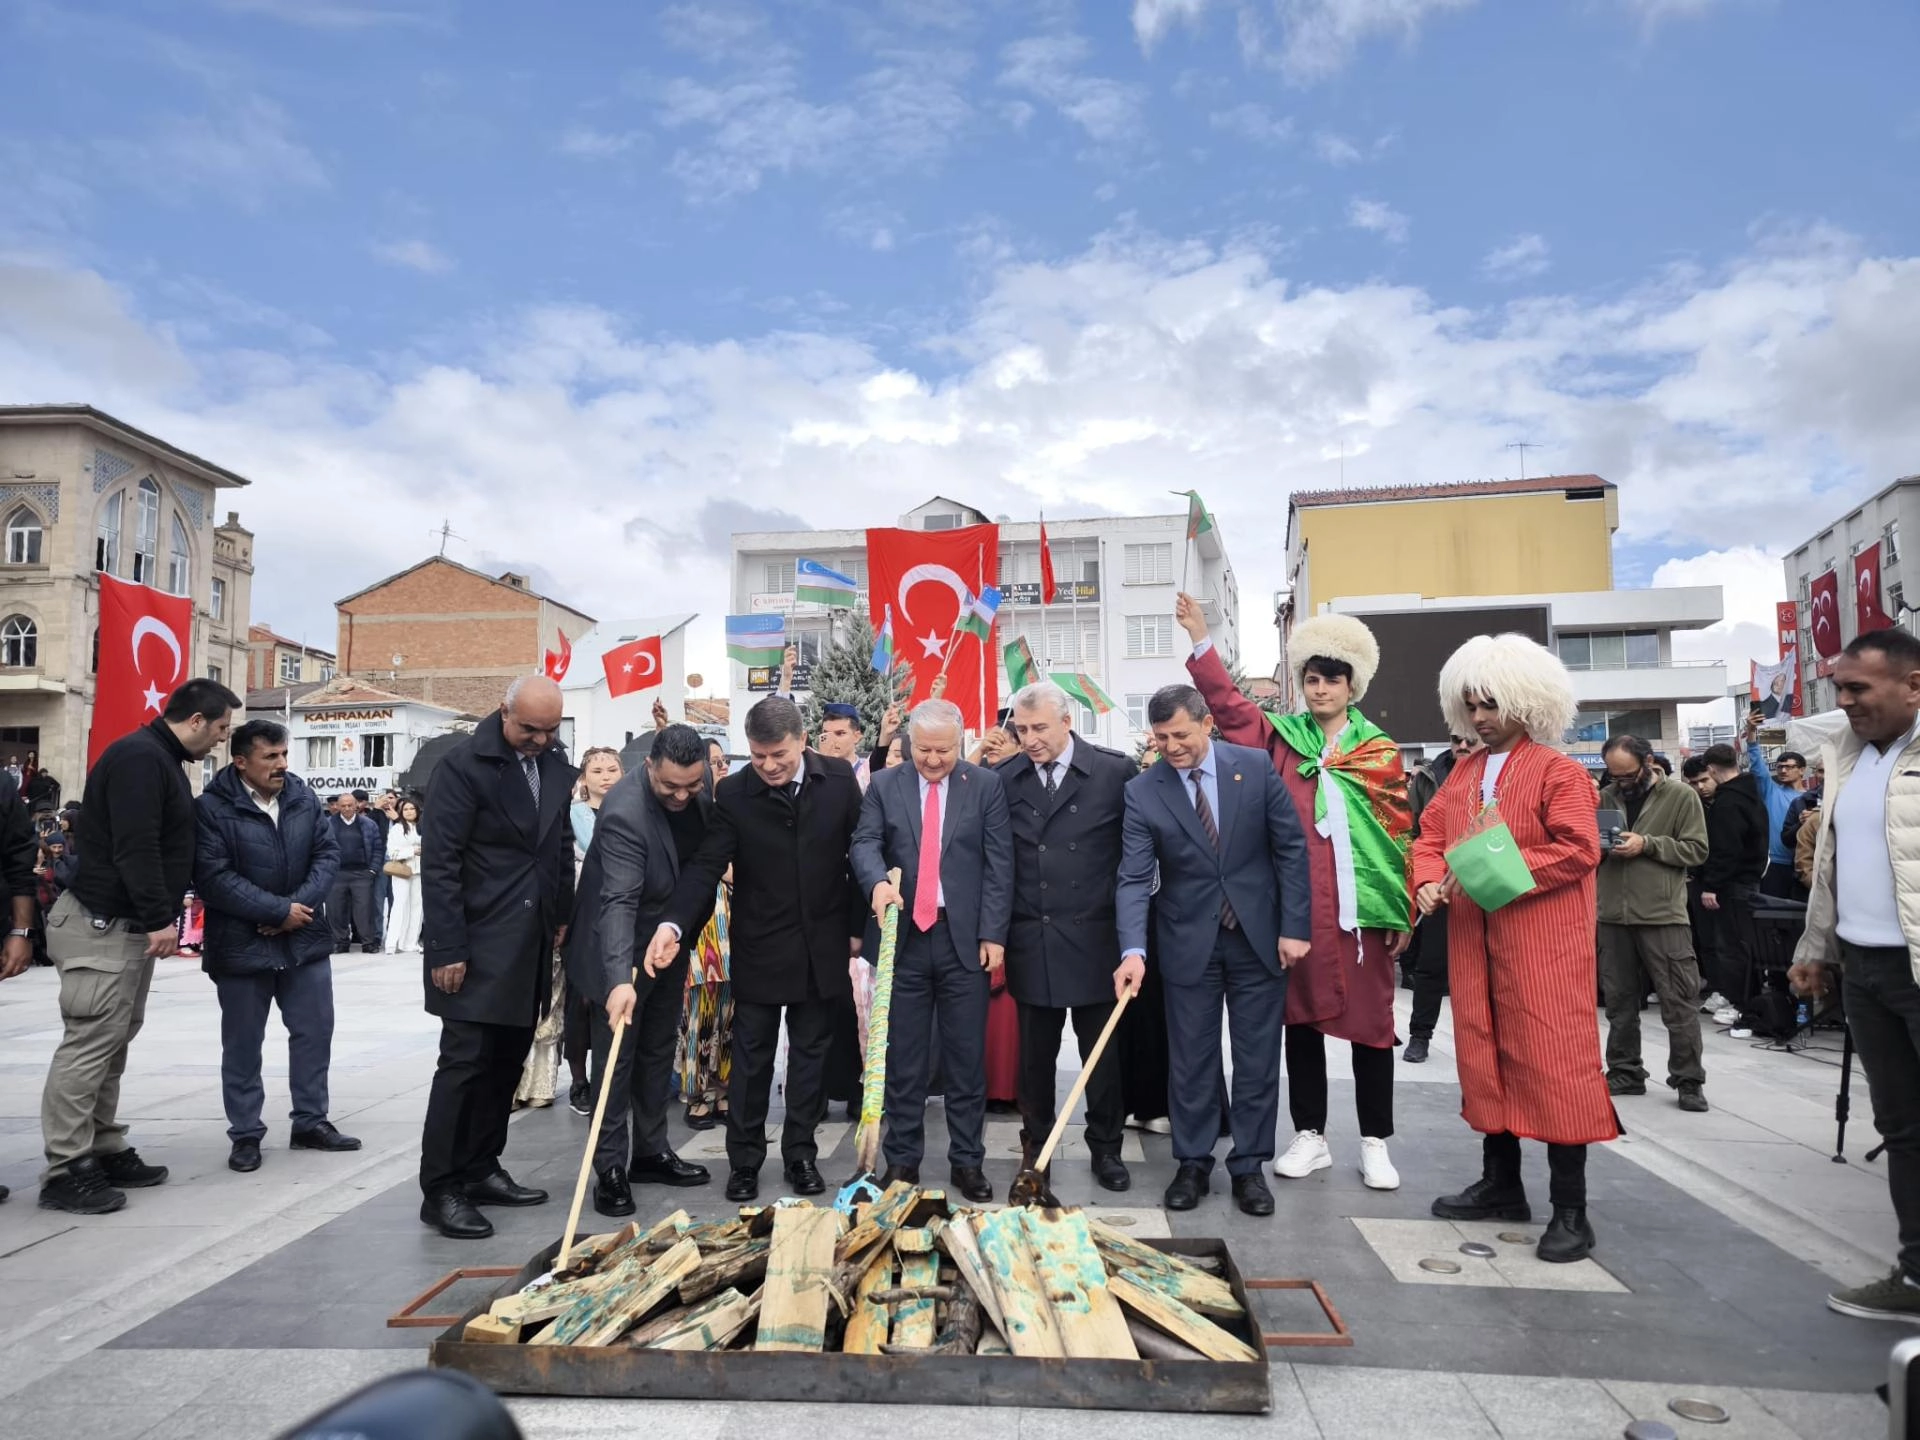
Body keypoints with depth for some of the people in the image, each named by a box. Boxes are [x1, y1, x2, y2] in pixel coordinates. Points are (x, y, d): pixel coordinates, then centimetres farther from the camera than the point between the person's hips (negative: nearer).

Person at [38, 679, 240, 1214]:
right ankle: (64, 1170, -2)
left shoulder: (161, 760, 16)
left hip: (129, 924, 11)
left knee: (113, 1042, 14)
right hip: (102, 926, -11)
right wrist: (160, 919, -24)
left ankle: (106, 1152, 21)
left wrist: (158, 918, 16)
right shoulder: (140, 757, -17)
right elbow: (135, 848, -25)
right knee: (89, 1045, -7)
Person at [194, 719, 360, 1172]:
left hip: (305, 939, 5)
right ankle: (245, 1134, 20)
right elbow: (214, 878, -19)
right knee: (243, 1043, 7)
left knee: (315, 1032, 10)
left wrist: (301, 904, -14)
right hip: (242, 945, -4)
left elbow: (327, 855, 2)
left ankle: (310, 1121, 24)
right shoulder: (212, 808, -13)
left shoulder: (303, 798, 3)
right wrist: (279, 911, -20)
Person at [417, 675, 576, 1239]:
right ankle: (441, 1190, 8)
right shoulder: (464, 764, -13)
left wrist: (563, 913, 12)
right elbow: (440, 863, -14)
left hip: (530, 944, 6)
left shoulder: (555, 761, 7)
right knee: (464, 1063, -2)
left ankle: (481, 1170, 24)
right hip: (478, 945, -6)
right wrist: (447, 949, -16)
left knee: (506, 1063, 12)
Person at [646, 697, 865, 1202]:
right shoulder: (733, 793, -10)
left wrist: (857, 927, 2)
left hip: (822, 946, 1)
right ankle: (744, 1159, 21)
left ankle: (801, 1154, 25)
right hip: (759, 948, -1)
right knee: (751, 1058, 7)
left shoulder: (840, 779, -7)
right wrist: (674, 924, -30)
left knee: (810, 1055, 12)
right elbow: (707, 864, -15)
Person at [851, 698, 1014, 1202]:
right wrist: (877, 881, -26)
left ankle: (968, 1160, 18)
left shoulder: (986, 786, 2)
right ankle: (902, 1159, 21)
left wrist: (993, 934, -7)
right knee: (903, 1058, 9)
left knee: (967, 1057, 6)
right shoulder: (884, 785, 5)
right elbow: (865, 842, -3)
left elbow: (998, 863, -1)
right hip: (904, 936, 1)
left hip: (966, 939, -1)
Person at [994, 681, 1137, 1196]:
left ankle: (1106, 1148, 27)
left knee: (1102, 1052, 10)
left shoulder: (1115, 771, -4)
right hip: (1031, 941, 1)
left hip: (1093, 937, -1)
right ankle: (1036, 1147, 27)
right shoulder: (1005, 778, 1)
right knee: (1035, 1053, 11)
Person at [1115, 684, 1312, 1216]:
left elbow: (1291, 849, -2)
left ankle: (1248, 1167, 23)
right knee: (1191, 1061, 8)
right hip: (1189, 943, 0)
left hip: (1259, 937, 0)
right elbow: (1135, 878, -13)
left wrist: (1295, 927, -6)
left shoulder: (1256, 767, -7)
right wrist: (1133, 950, -26)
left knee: (1257, 1060, 9)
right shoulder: (1142, 792, -8)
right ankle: (1193, 1164, 24)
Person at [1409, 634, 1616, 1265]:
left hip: (1543, 944, -7)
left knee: (1552, 1059, -5)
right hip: (1474, 941, 7)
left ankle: (1570, 1209, 5)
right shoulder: (1463, 771, 15)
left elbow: (1577, 851, -15)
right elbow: (1431, 835, 14)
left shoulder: (1559, 771, -5)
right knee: (1484, 1053, 12)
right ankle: (1501, 1184, 27)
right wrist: (1430, 880, -6)